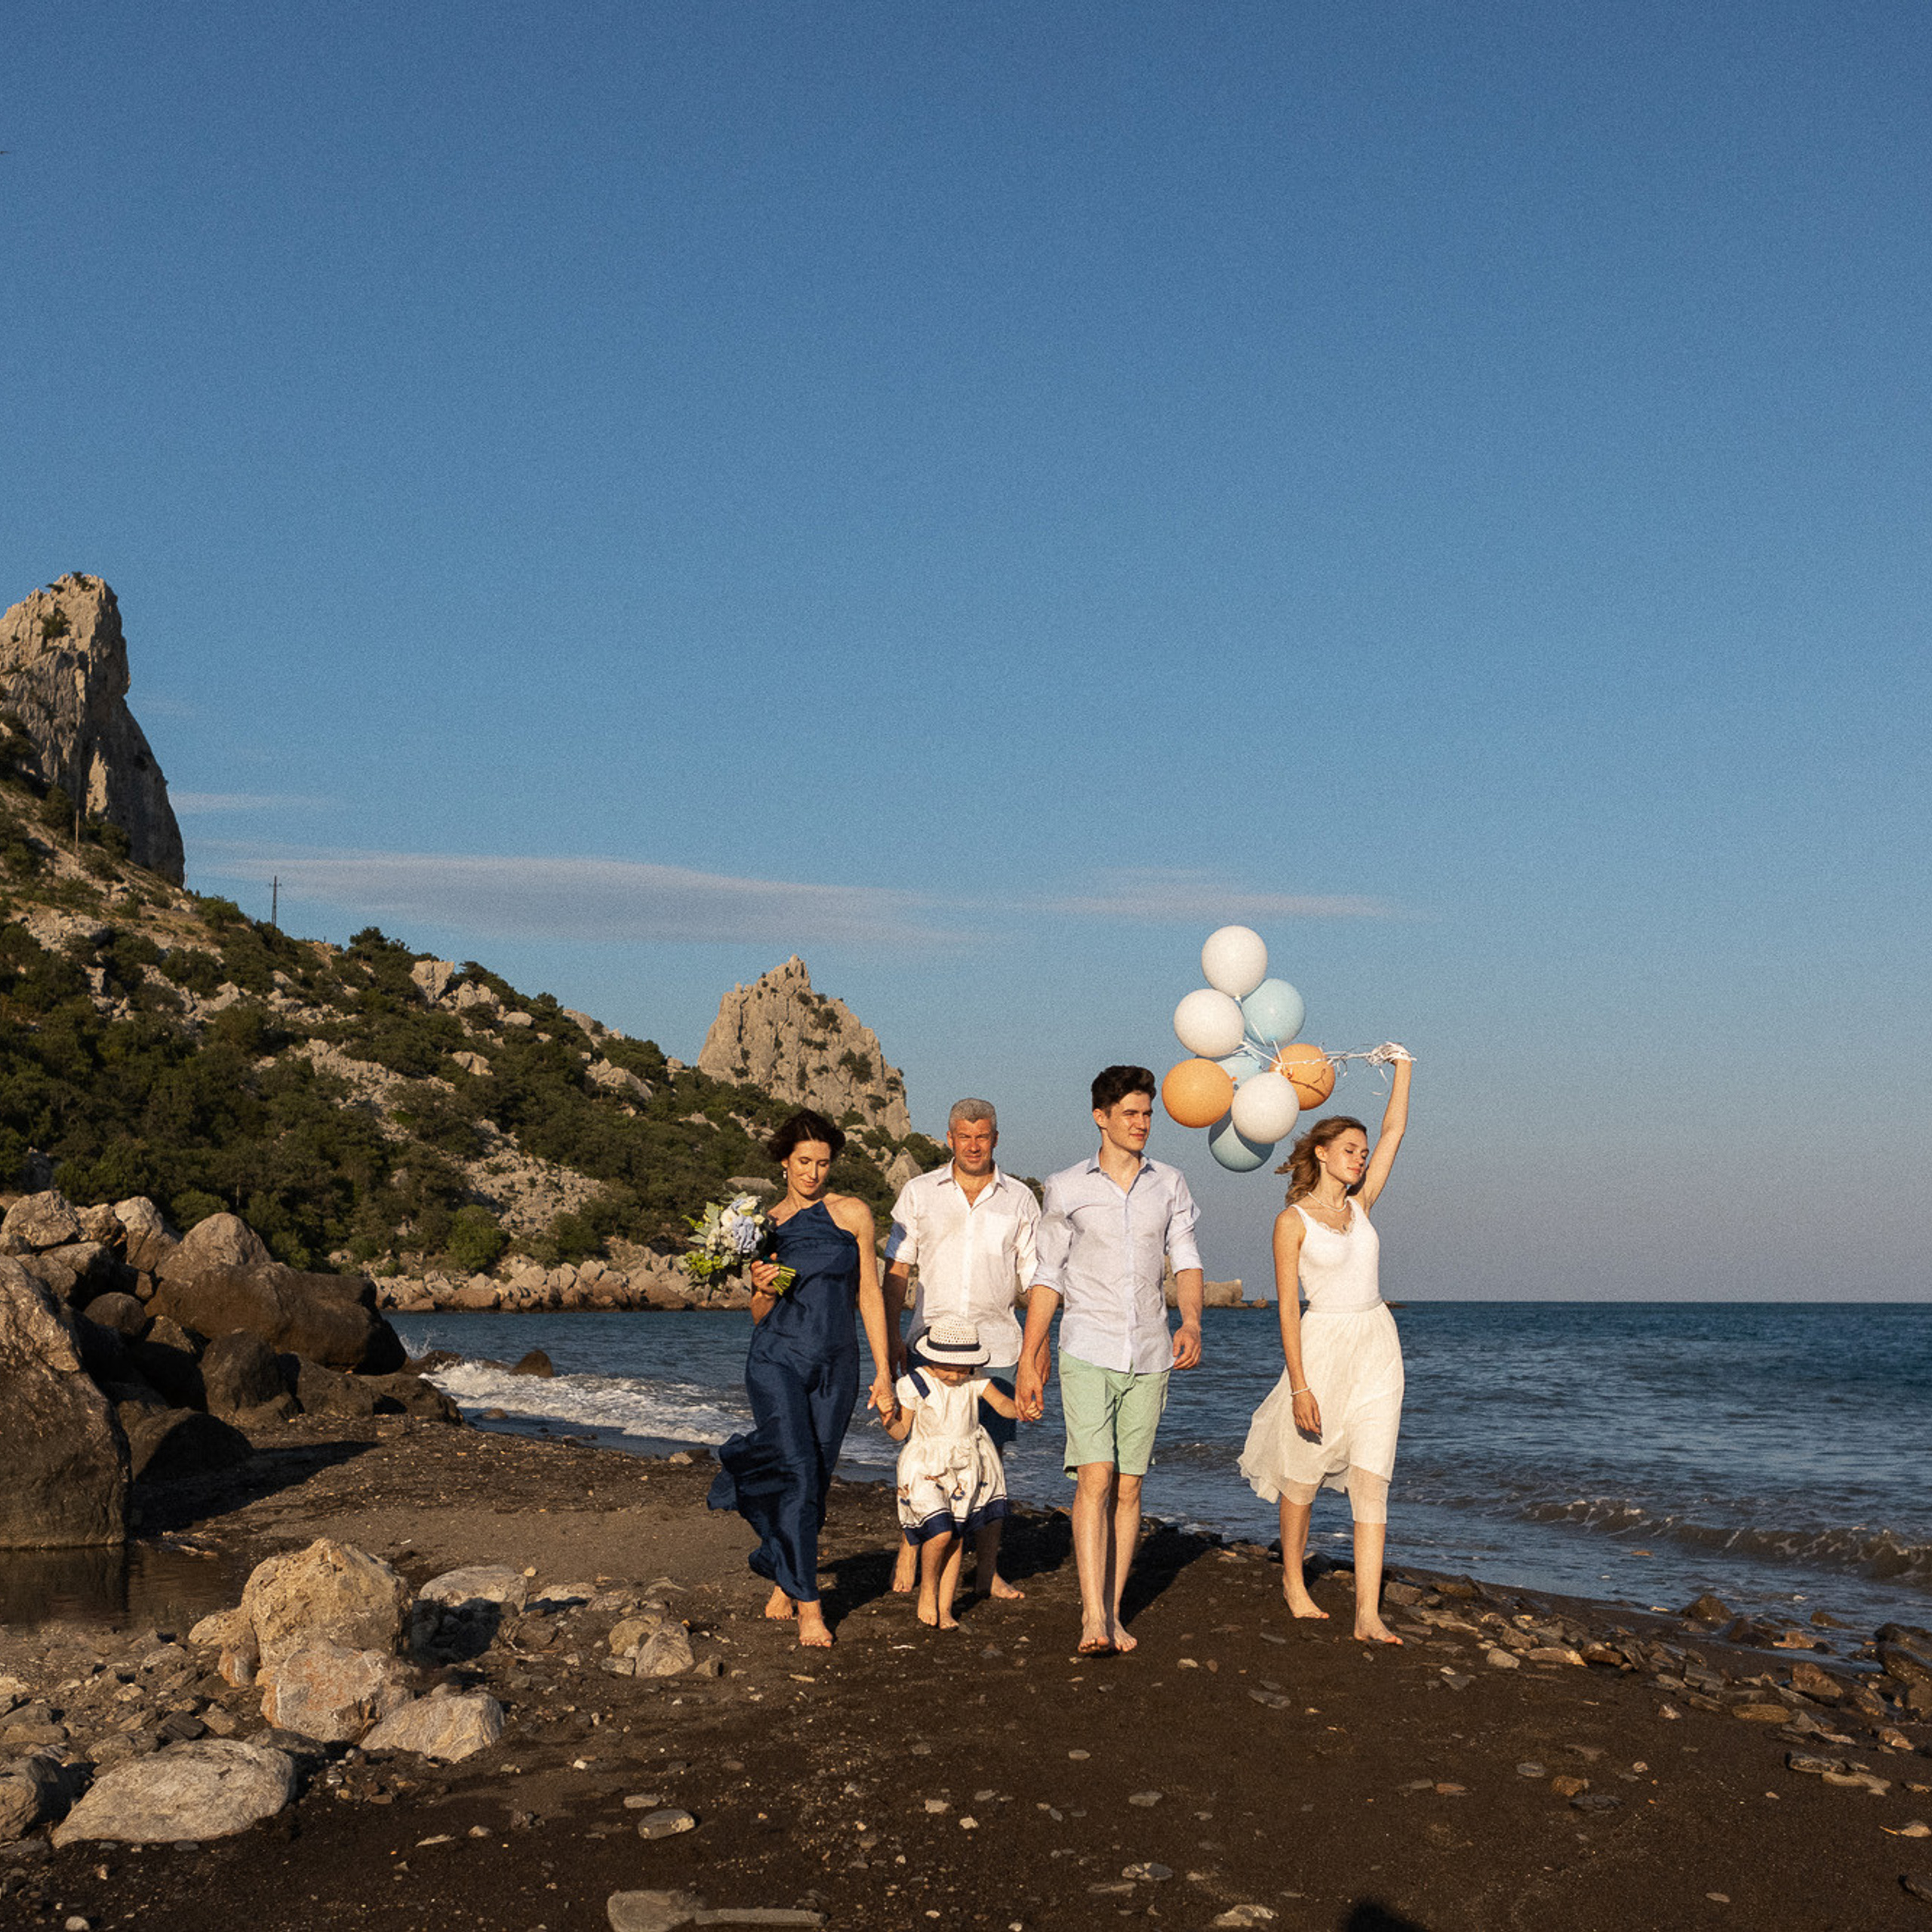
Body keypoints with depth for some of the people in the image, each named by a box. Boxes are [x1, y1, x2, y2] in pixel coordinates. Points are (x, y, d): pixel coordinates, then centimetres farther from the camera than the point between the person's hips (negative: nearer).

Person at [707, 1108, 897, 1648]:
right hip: (778, 1358, -1)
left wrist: (883, 1372, 1)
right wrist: (762, 1290, -12)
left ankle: (783, 1581, 28)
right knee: (798, 1472, -15)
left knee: (815, 1481, 4)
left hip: (836, 1365, 1)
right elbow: (759, 1319, 11)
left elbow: (869, 1295, 5)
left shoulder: (853, 1214, 5)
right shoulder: (765, 1226, 7)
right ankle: (808, 1606, -10)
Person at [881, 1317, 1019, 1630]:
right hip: (925, 1468, -4)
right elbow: (900, 1432, -6)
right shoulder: (915, 1384, -10)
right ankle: (927, 1590, 7)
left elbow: (1002, 1404, -10)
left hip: (965, 1469, 4)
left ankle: (945, 1608, 17)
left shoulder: (974, 1382, -1)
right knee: (940, 1532, -19)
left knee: (957, 1539, 6)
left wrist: (1020, 1410, -31)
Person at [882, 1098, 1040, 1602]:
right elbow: (897, 1270, 7)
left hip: (996, 1347, 0)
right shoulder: (918, 1193, 6)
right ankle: (909, 1552, 17)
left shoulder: (1019, 1199, 8)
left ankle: (986, 1570, 8)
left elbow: (1033, 1277, 9)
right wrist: (890, 1338, -1)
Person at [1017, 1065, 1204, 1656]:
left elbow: (1186, 1261, 4)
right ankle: (1092, 1619, -17)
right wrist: (1028, 1360, 3)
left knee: (1128, 1487, 5)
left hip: (1149, 1357, 3)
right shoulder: (1066, 1188, 2)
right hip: (1087, 1353, -3)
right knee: (1095, 1479, -14)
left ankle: (1111, 1611, 14)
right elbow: (1048, 1278, 6)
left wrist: (1192, 1323, -15)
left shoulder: (1169, 1185, 9)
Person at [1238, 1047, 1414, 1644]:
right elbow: (1288, 1307, -10)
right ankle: (1293, 1578, 34)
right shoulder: (1293, 1221, -6)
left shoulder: (1360, 1204, 9)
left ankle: (1368, 1614, -8)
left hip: (1377, 1350, 4)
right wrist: (1299, 1385, -15)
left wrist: (1402, 1067, 5)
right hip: (1321, 1348, -4)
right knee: (1303, 1474, 9)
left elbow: (1394, 1132, 9)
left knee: (1371, 1479, -5)